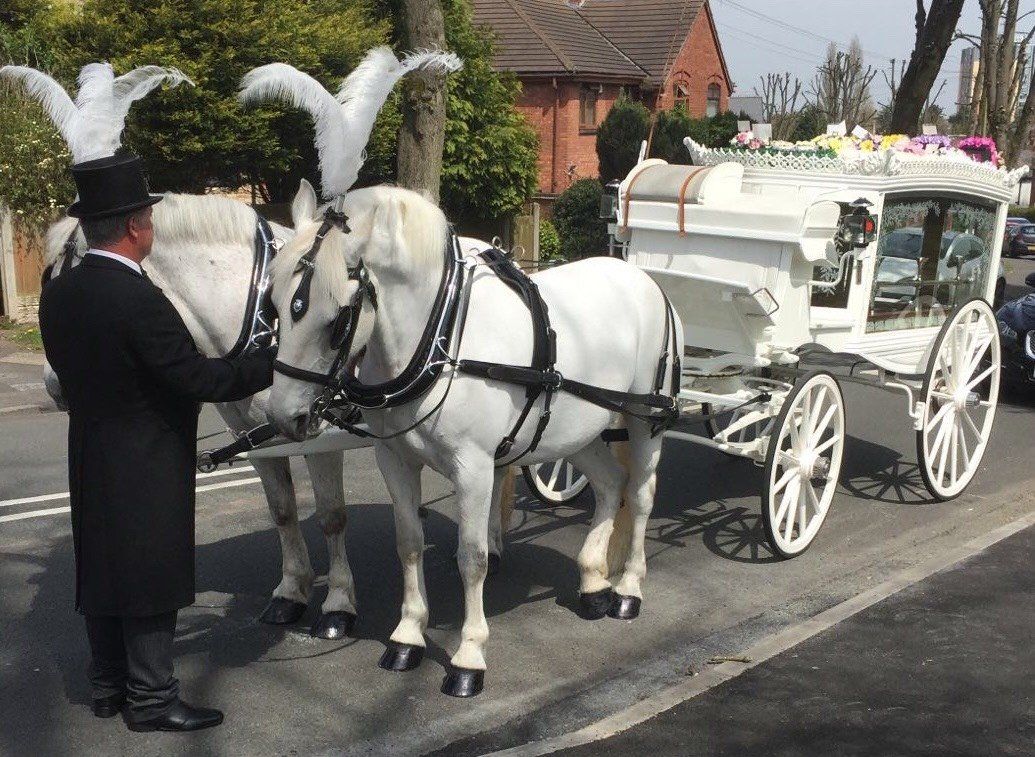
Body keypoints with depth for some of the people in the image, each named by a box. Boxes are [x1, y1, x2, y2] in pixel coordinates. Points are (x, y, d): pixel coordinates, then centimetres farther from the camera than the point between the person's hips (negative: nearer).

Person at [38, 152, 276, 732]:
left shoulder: (57, 294, 1)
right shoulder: (139, 300, -24)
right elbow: (199, 378, -23)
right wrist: (278, 362, -15)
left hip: (91, 462, 8)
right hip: (148, 469, -8)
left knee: (103, 571, 18)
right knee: (151, 577, 4)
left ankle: (109, 686, 32)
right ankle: (151, 698, 15)